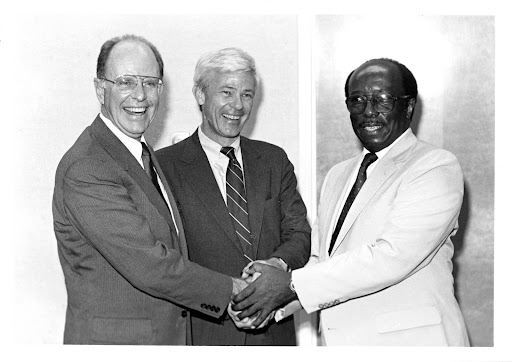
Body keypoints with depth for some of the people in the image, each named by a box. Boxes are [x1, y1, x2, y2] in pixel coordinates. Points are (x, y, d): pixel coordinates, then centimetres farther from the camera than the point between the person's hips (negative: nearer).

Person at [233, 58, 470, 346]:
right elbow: (318, 259, 9)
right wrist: (271, 300, -9)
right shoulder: (338, 176, 12)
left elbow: (392, 257, -23)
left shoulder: (437, 168, -12)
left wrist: (292, 285, -23)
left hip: (411, 339, -5)